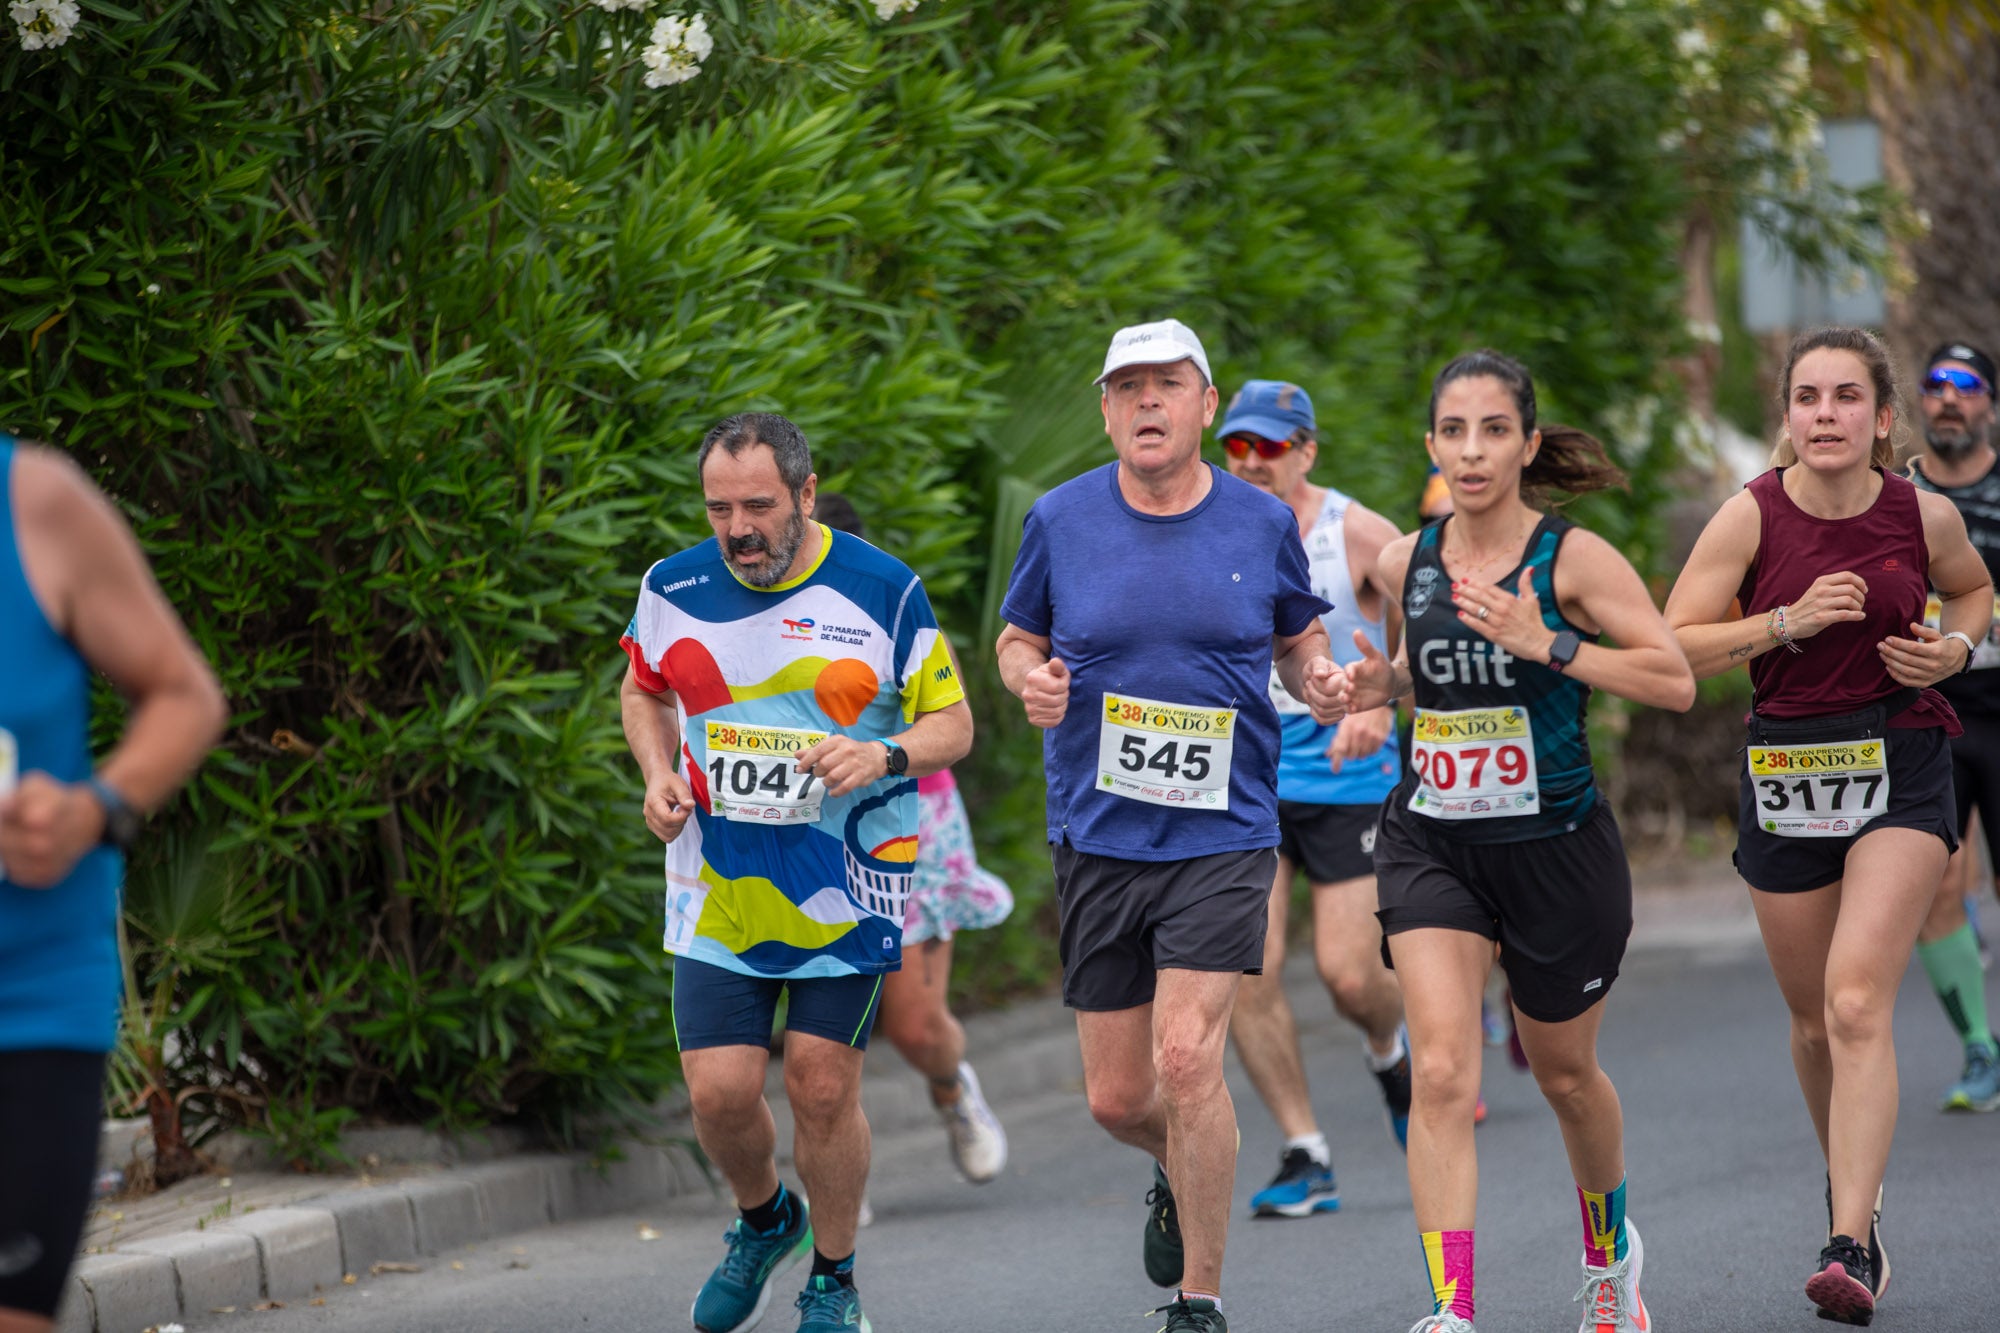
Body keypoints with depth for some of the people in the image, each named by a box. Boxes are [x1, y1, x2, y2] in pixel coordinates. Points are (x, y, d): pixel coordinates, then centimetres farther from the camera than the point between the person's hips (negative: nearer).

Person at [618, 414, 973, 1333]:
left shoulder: (884, 592, -7)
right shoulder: (672, 590, 1)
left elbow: (953, 721, 0)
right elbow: (642, 690, 20)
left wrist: (886, 757, -20)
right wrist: (659, 774, 0)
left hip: (847, 887, -2)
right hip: (717, 892, 2)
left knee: (823, 1086, -2)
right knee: (720, 1092, -5)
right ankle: (764, 1221, 28)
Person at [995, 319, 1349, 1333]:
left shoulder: (1262, 524, 1)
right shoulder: (1061, 519, 1)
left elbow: (1299, 638, 15)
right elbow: (1017, 639, 13)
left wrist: (1319, 683, -7)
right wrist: (1030, 680, -10)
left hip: (1223, 832, -2)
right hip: (1097, 835, 2)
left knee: (1186, 1061, -18)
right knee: (1116, 1098, 6)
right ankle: (1183, 1176, 43)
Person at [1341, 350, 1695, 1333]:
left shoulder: (1571, 558, -11)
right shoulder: (1408, 561, 2)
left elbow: (1676, 680, -16)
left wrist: (1547, 643, -25)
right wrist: (1386, 682, 0)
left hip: (1556, 845, -2)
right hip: (1431, 841, 2)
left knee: (1564, 1073, 17)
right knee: (1441, 1072, -17)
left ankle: (1609, 1249, 46)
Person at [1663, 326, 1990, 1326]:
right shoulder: (1752, 517, -8)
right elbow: (1674, 646, -7)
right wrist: (1788, 622, -19)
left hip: (1901, 772, -2)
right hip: (1785, 770, 2)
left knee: (1858, 1002, -17)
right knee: (1814, 1019, 13)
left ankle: (1850, 1247, -22)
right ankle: (1853, 1188, 39)